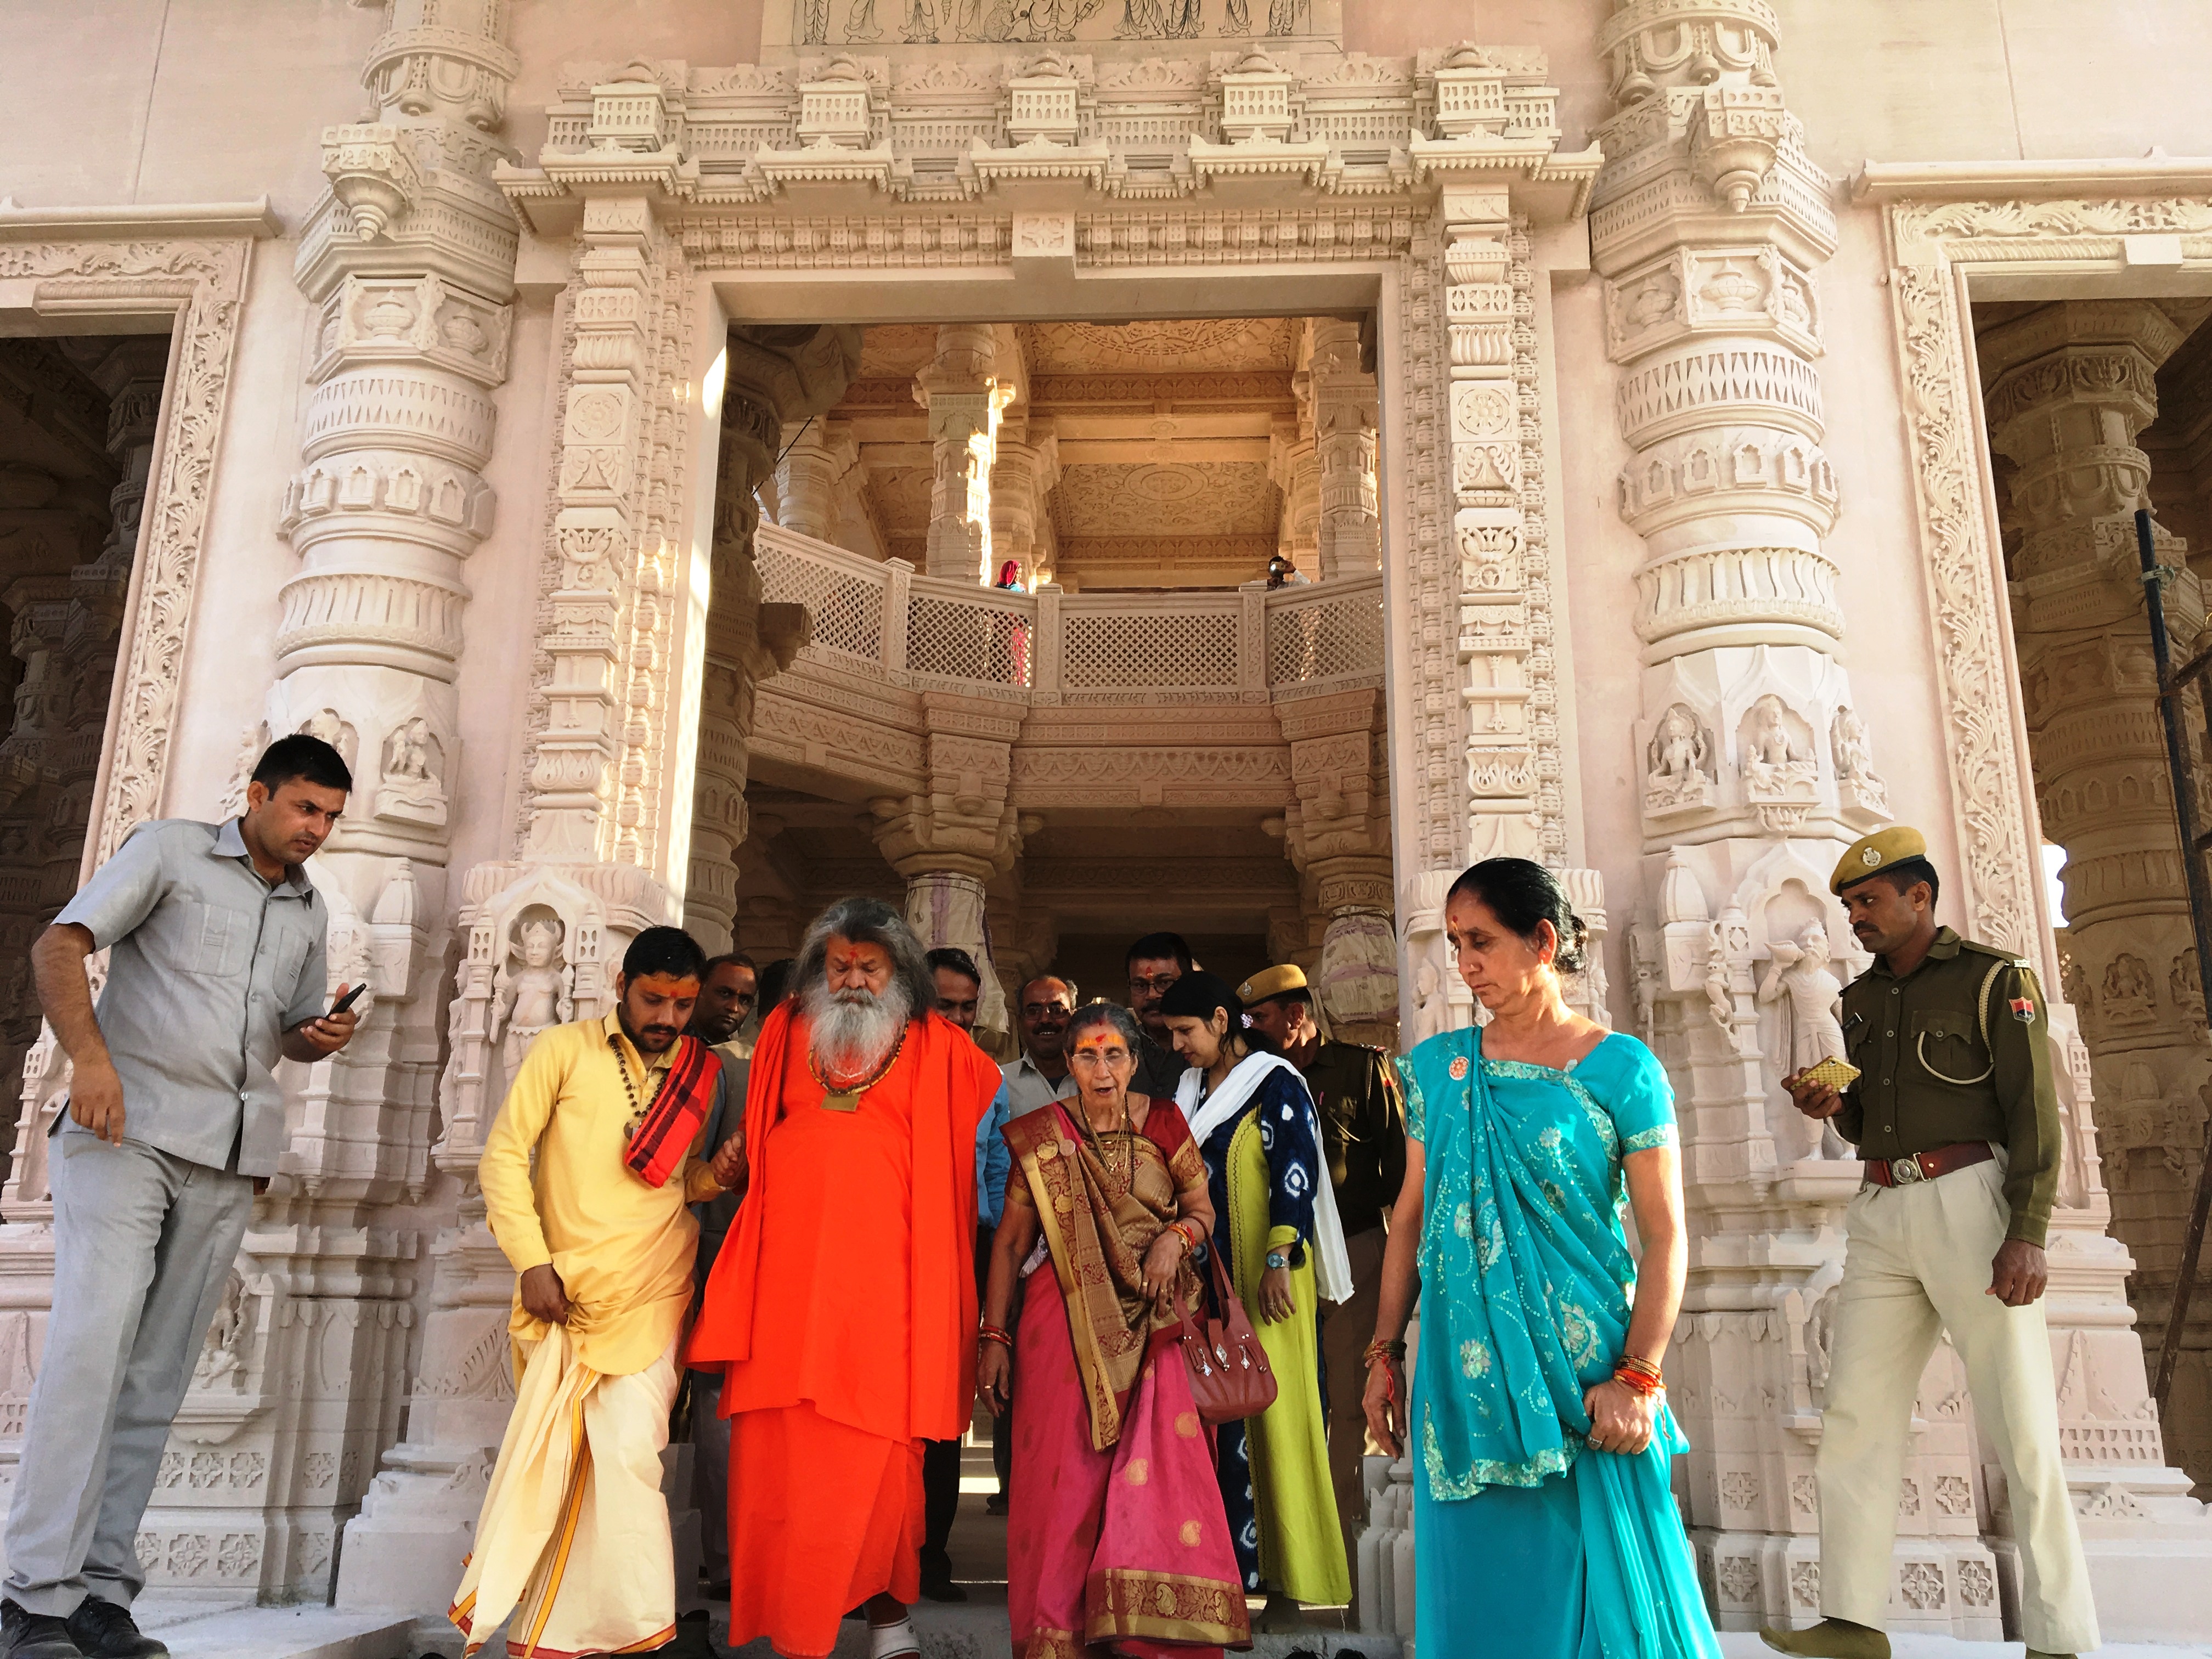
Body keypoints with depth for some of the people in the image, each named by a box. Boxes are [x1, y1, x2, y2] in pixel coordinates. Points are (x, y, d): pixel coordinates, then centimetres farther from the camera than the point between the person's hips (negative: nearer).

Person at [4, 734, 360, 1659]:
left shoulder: (309, 913, 18)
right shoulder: (170, 851, 3)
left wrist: (320, 1038, 3)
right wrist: (88, 1055, -20)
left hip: (229, 1161, 5)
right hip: (127, 1132, -5)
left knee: (156, 1378, 3)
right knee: (91, 1344, -15)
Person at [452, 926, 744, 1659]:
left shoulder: (702, 1074, 9)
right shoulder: (564, 1049, -1)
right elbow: (504, 1155, -2)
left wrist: (713, 1176, -4)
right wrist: (531, 1260, -10)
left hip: (651, 1294, 1)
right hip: (564, 1289, -1)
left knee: (627, 1453, -7)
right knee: (547, 1454, 7)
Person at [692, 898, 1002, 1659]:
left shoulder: (938, 1049, 5)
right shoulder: (785, 1033, 14)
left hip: (884, 1279, -2)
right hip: (786, 1276, 3)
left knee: (877, 1453, -3)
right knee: (773, 1454, 1)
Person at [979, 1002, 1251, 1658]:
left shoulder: (1163, 1123, 4)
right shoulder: (1041, 1136, 0)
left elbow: (1202, 1209, 11)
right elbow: (1010, 1242, 1)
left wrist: (1177, 1235, -12)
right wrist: (993, 1336, -4)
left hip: (1147, 1327, 1)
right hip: (1066, 1327, -1)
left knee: (1156, 1476, -5)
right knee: (1067, 1479, 0)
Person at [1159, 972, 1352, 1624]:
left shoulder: (1274, 1084, -7)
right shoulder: (1191, 1090, 13)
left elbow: (1297, 1175, -14)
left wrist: (1278, 1262, -20)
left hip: (1264, 1277, -6)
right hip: (1208, 1275, 6)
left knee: (1272, 1411, -3)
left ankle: (1286, 1573, 6)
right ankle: (1230, 1562, 12)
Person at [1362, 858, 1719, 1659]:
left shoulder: (1619, 1069, -5)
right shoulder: (1438, 1066, 6)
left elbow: (1665, 1238, -7)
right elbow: (1410, 1216, 10)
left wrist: (1636, 1379, -14)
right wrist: (1385, 1354, 8)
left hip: (1582, 1369, -3)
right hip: (1461, 1372, 4)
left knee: (1598, 1579, 6)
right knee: (1477, 1588, 12)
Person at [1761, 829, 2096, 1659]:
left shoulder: (1994, 978, -1)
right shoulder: (1861, 998, 18)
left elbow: (2033, 1111, -8)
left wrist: (2028, 1234, -17)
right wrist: (1834, 1108, 1)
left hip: (1970, 1199, -6)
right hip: (1881, 1214, 6)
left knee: (2021, 1425, -3)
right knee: (1853, 1420, 1)